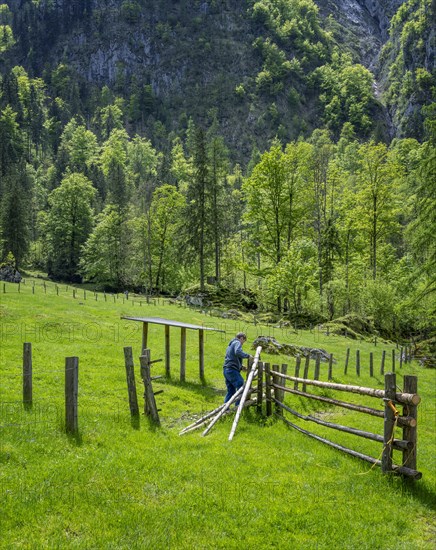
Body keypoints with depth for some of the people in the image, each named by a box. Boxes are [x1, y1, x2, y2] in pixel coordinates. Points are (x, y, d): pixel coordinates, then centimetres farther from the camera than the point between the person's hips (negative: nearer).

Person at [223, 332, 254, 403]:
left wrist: (241, 367, 23)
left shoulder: (230, 345, 27)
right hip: (232, 370, -10)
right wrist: (248, 355, -16)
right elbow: (238, 352, -25)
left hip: (226, 370, 10)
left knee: (230, 391, 13)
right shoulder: (237, 343, -3)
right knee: (241, 388, -7)